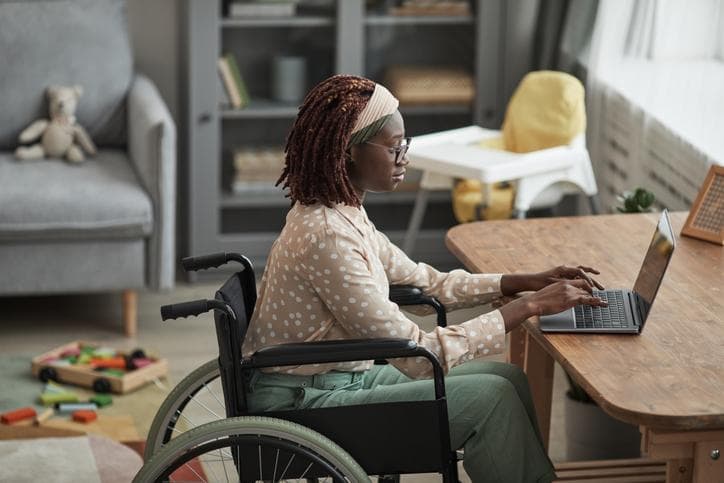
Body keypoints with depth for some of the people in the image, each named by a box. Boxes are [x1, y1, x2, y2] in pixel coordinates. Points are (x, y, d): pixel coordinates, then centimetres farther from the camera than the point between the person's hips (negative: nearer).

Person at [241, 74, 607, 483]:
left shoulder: (344, 211, 4)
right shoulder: (327, 236, -26)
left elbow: (427, 282, 15)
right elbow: (417, 355, -24)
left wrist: (530, 282, 4)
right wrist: (529, 306, -20)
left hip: (344, 377, 9)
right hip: (303, 406, -9)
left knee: (508, 379, 4)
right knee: (489, 396, -12)